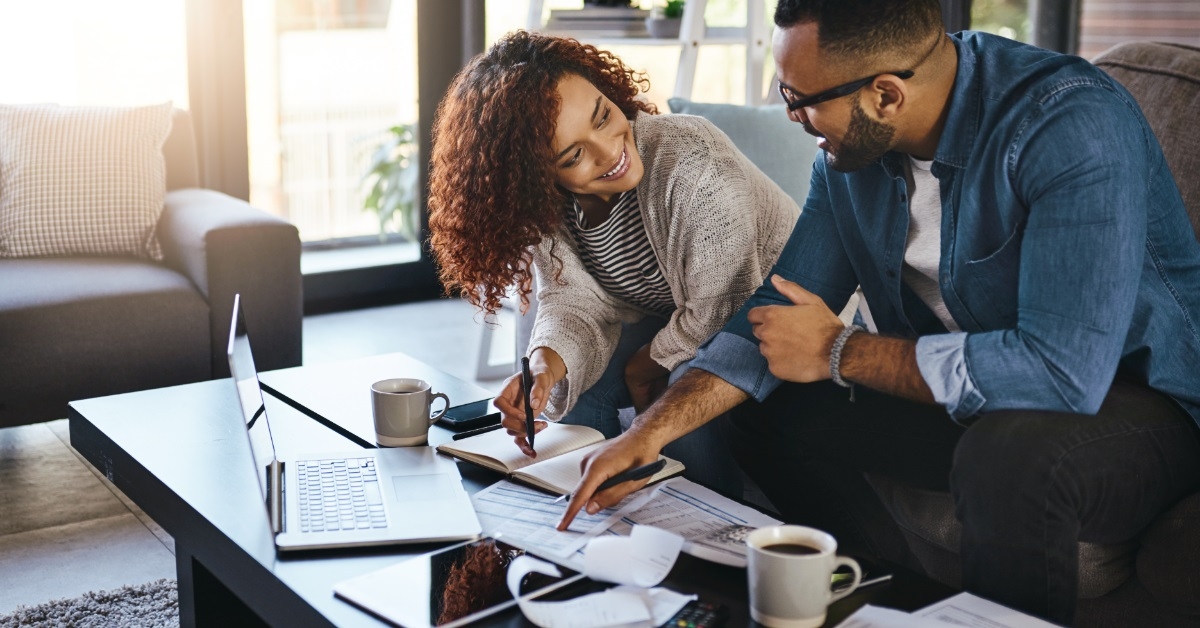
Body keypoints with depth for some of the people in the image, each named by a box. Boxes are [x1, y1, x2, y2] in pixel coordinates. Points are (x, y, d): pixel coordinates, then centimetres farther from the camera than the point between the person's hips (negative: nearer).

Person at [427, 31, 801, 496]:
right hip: (666, 319, 6)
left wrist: (646, 366, -13)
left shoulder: (691, 165, -33)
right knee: (575, 383, -11)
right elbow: (575, 301, -15)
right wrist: (545, 364, -36)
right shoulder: (543, 202, -14)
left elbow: (723, 311, -27)